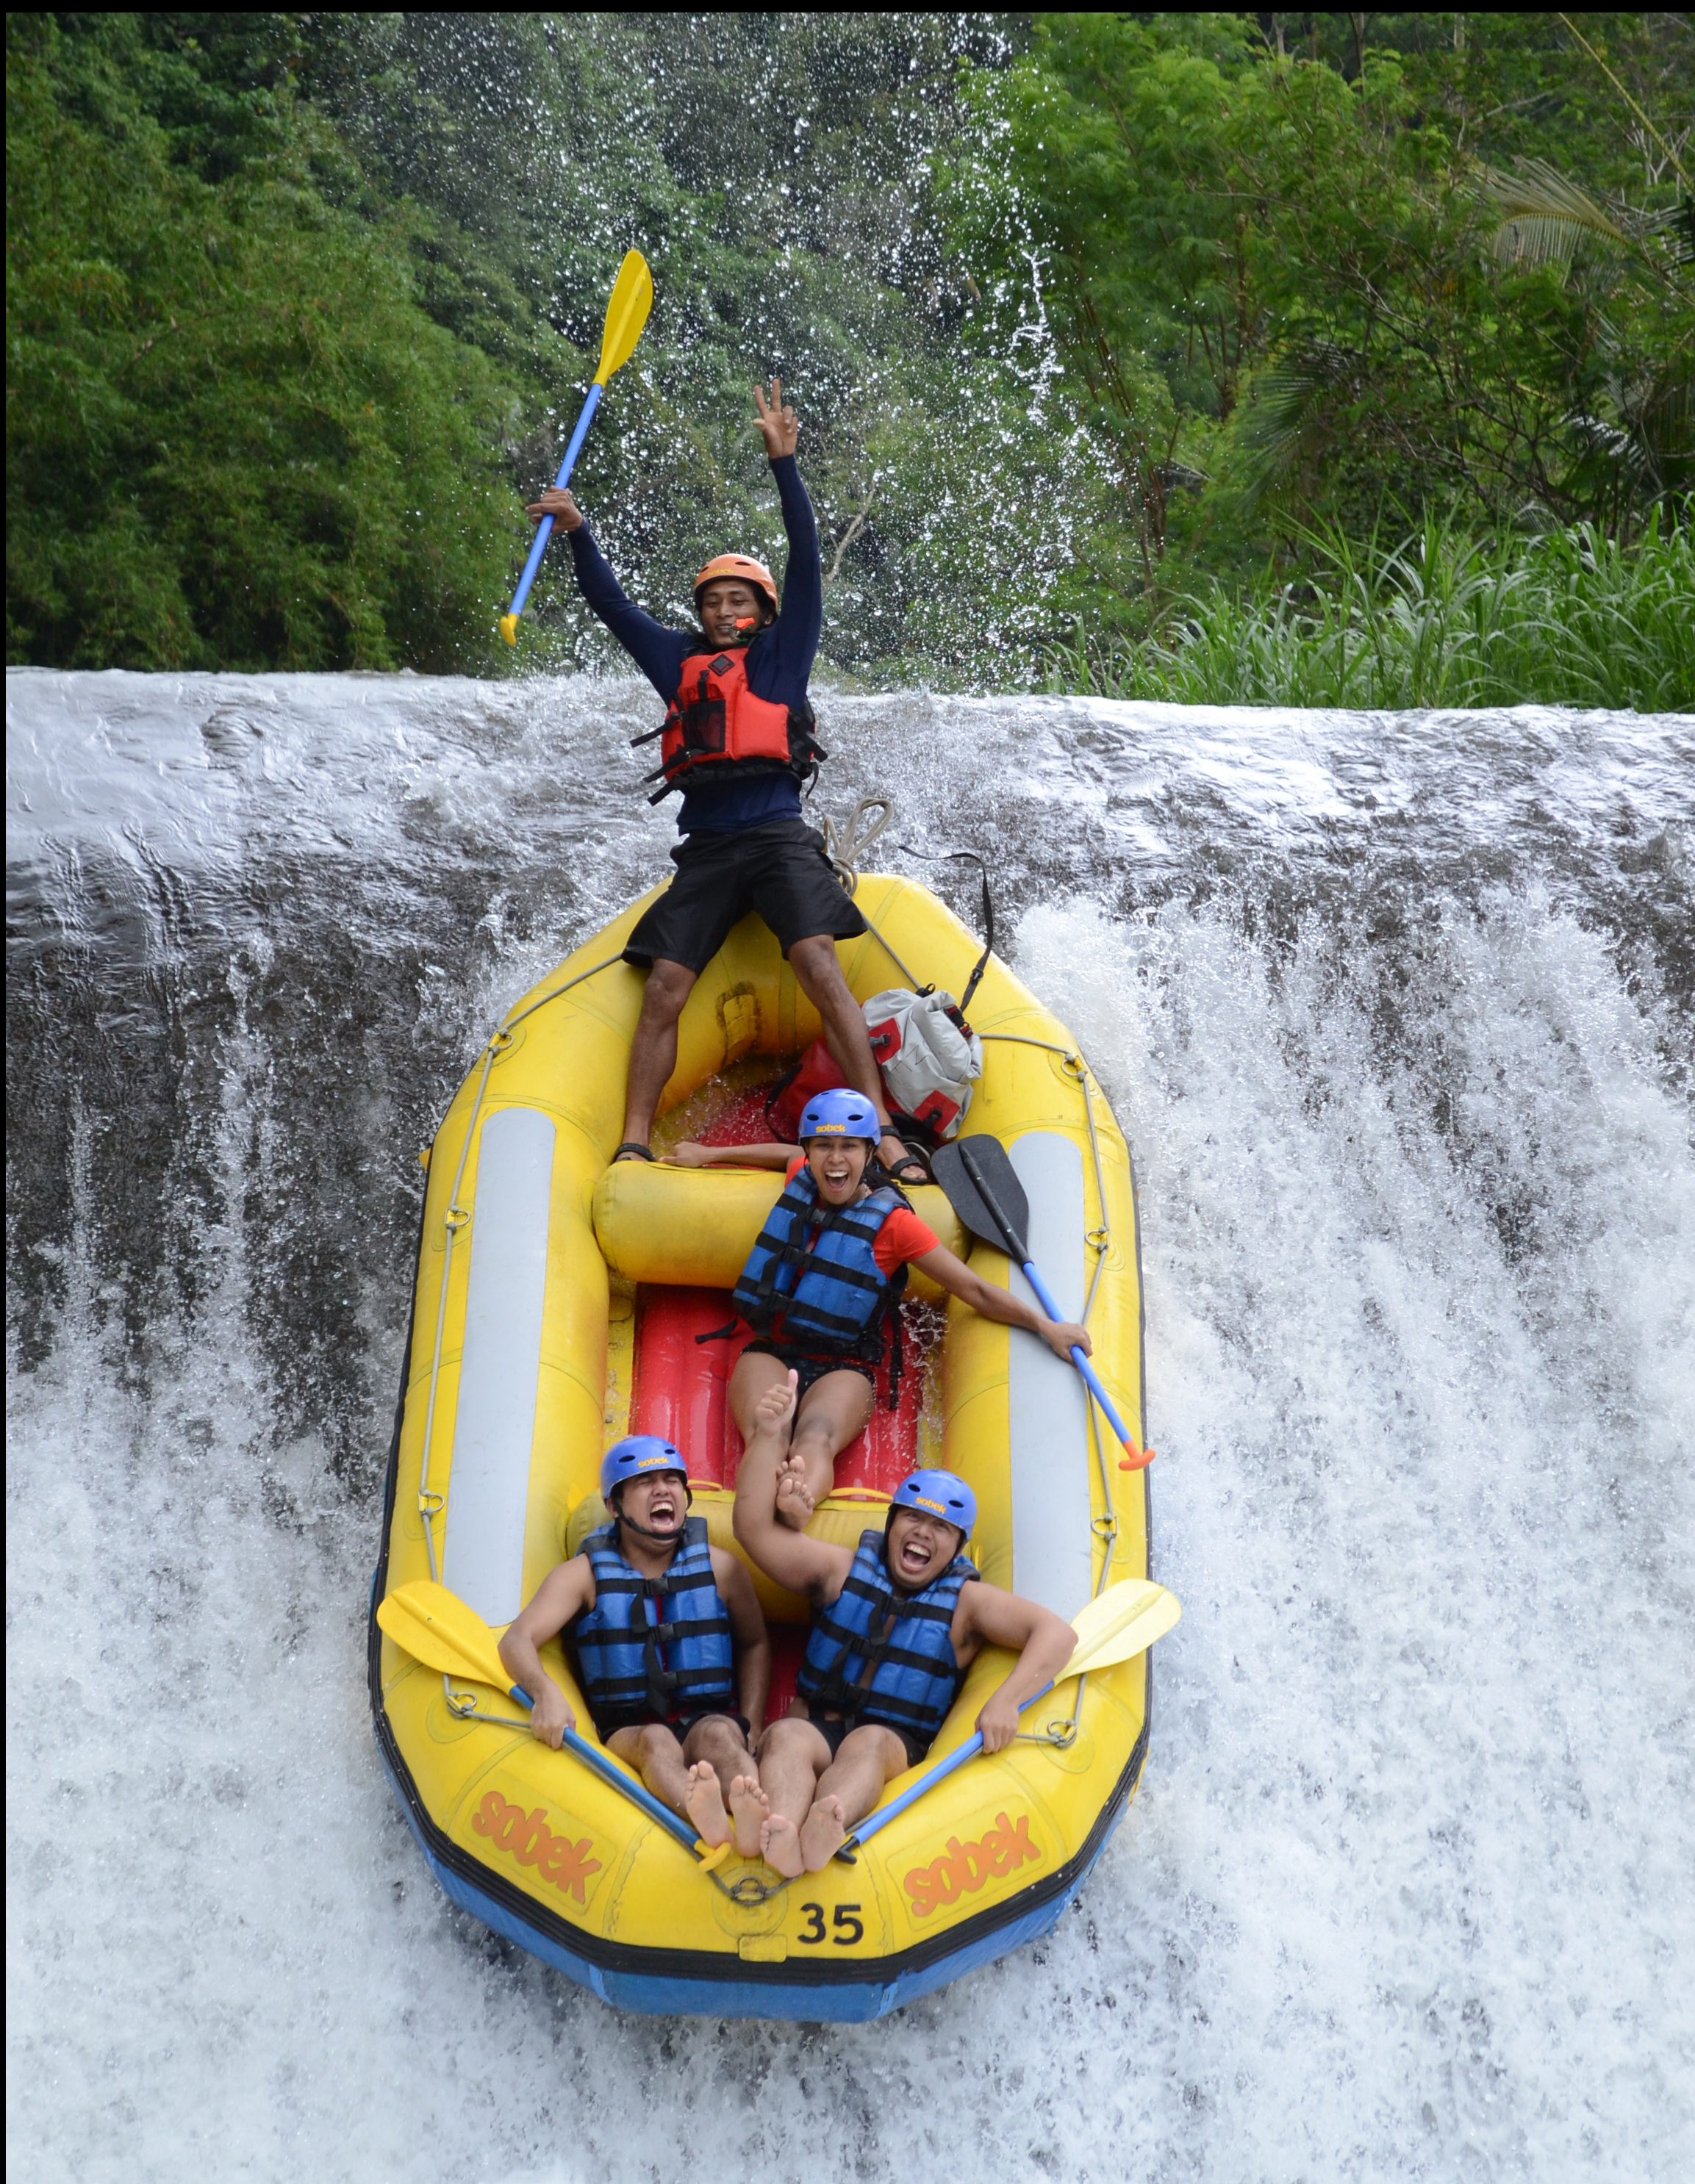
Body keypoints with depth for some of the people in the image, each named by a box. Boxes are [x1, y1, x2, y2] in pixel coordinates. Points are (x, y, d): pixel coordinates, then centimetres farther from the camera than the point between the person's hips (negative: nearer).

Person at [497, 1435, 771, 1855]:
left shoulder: (719, 1568, 10)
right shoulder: (585, 1575, 4)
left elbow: (755, 1644, 22)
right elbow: (517, 1640, -7)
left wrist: (749, 1728, 7)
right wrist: (546, 1693, -31)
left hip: (709, 1721, 1)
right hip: (628, 1735, -1)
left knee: (719, 1733, -34)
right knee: (657, 1739, -35)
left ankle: (751, 1820, -66)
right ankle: (704, 1820, -69)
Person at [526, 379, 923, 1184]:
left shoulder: (781, 653, 11)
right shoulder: (680, 661, 19)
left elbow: (805, 562, 2)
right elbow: (612, 606, 18)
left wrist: (783, 462, -6)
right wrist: (578, 533, 3)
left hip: (779, 838, -3)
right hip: (706, 850, 4)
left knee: (821, 970, -20)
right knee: (662, 990, -9)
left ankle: (884, 1136, -23)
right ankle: (633, 1149, -10)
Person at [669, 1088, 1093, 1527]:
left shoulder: (892, 1223, -2)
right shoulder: (800, 1182, 11)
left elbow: (974, 1290, -1)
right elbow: (790, 1155, 38)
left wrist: (1045, 1326, -9)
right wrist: (709, 1154, 45)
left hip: (843, 1370, -4)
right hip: (770, 1354, 4)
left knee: (816, 1439, -40)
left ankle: (796, 1503, -72)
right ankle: (763, 1498, -66)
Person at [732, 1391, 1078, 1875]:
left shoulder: (964, 1603, 7)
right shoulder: (844, 1572, 12)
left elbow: (1056, 1634, -5)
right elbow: (755, 1529, 3)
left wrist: (1005, 1701, -24)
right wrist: (768, 1436, -9)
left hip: (899, 1749, -1)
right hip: (816, 1729, 1)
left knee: (869, 1743, -36)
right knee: (786, 1736, -33)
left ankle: (822, 1833, -69)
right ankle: (779, 1838, -67)